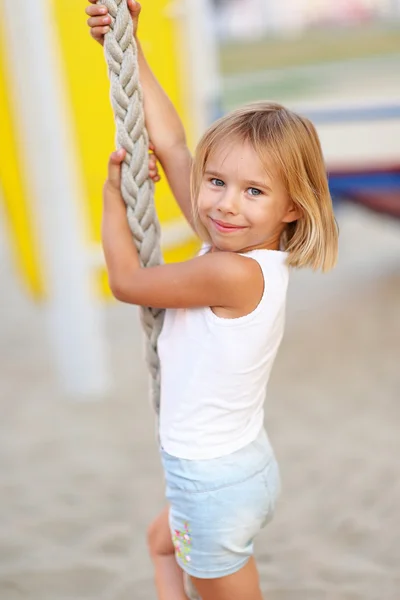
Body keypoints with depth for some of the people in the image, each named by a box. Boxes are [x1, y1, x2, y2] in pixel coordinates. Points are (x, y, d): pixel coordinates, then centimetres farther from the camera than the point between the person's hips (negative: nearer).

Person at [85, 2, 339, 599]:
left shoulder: (232, 272, -30)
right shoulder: (238, 247, -6)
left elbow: (126, 280, -16)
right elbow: (172, 145, -2)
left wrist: (112, 195, -1)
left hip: (215, 482, -9)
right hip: (240, 464, 9)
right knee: (162, 542, 34)